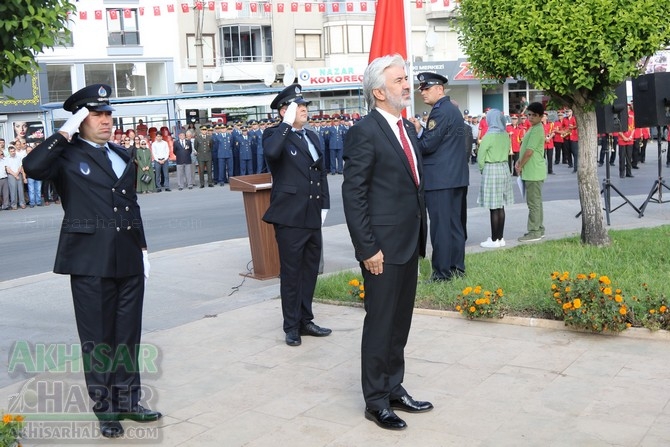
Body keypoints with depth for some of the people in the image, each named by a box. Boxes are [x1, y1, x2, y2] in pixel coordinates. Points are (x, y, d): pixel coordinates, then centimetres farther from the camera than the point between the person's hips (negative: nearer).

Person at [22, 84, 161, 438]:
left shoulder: (122, 155, 13)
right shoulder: (67, 156, -4)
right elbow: (32, 167, -26)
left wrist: (142, 249, 14)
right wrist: (65, 132, -18)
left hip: (129, 259, 5)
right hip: (90, 262, -5)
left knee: (127, 335, 13)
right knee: (97, 338, 6)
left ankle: (127, 401, 27)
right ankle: (105, 409, 19)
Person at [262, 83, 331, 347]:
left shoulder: (312, 137, 15)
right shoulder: (275, 135, -6)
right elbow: (271, 152, -31)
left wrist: (324, 206, 14)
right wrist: (287, 123, -23)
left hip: (313, 217, 7)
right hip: (290, 218, -7)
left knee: (310, 271, 14)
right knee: (291, 273, 2)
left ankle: (305, 321, 27)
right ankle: (291, 327, 14)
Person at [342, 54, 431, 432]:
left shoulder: (408, 128, 12)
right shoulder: (365, 132, -13)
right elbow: (353, 195, -16)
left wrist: (421, 237, 14)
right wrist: (368, 248, -18)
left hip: (409, 243, 8)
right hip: (384, 246, -8)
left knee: (401, 321, 16)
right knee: (380, 323, 3)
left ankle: (395, 389, 30)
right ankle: (376, 400, 16)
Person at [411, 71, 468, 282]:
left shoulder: (440, 111, -14)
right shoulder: (453, 110, 17)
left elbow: (428, 145, -18)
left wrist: (416, 132, 0)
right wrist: (421, 132, 8)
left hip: (440, 178, -10)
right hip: (456, 176, 10)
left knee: (440, 225, -5)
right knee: (455, 223, 13)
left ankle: (442, 272, -1)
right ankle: (457, 266, 21)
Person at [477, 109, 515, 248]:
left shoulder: (489, 136, -14)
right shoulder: (506, 135, 5)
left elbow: (481, 157, -11)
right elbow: (507, 151, 12)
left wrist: (482, 169, 6)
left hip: (491, 170, -7)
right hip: (504, 169, 7)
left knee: (494, 208, -3)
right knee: (501, 207, 11)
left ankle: (494, 240, 0)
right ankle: (500, 238, 16)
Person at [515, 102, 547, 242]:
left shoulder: (537, 130, -16)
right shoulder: (533, 128, 16)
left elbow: (529, 152, -19)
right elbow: (525, 148, 20)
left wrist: (520, 166, -8)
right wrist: (519, 162, 6)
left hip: (533, 172, -10)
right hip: (531, 172, 10)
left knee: (533, 202, -6)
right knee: (536, 201, 15)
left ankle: (534, 232, -2)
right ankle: (539, 229, 22)